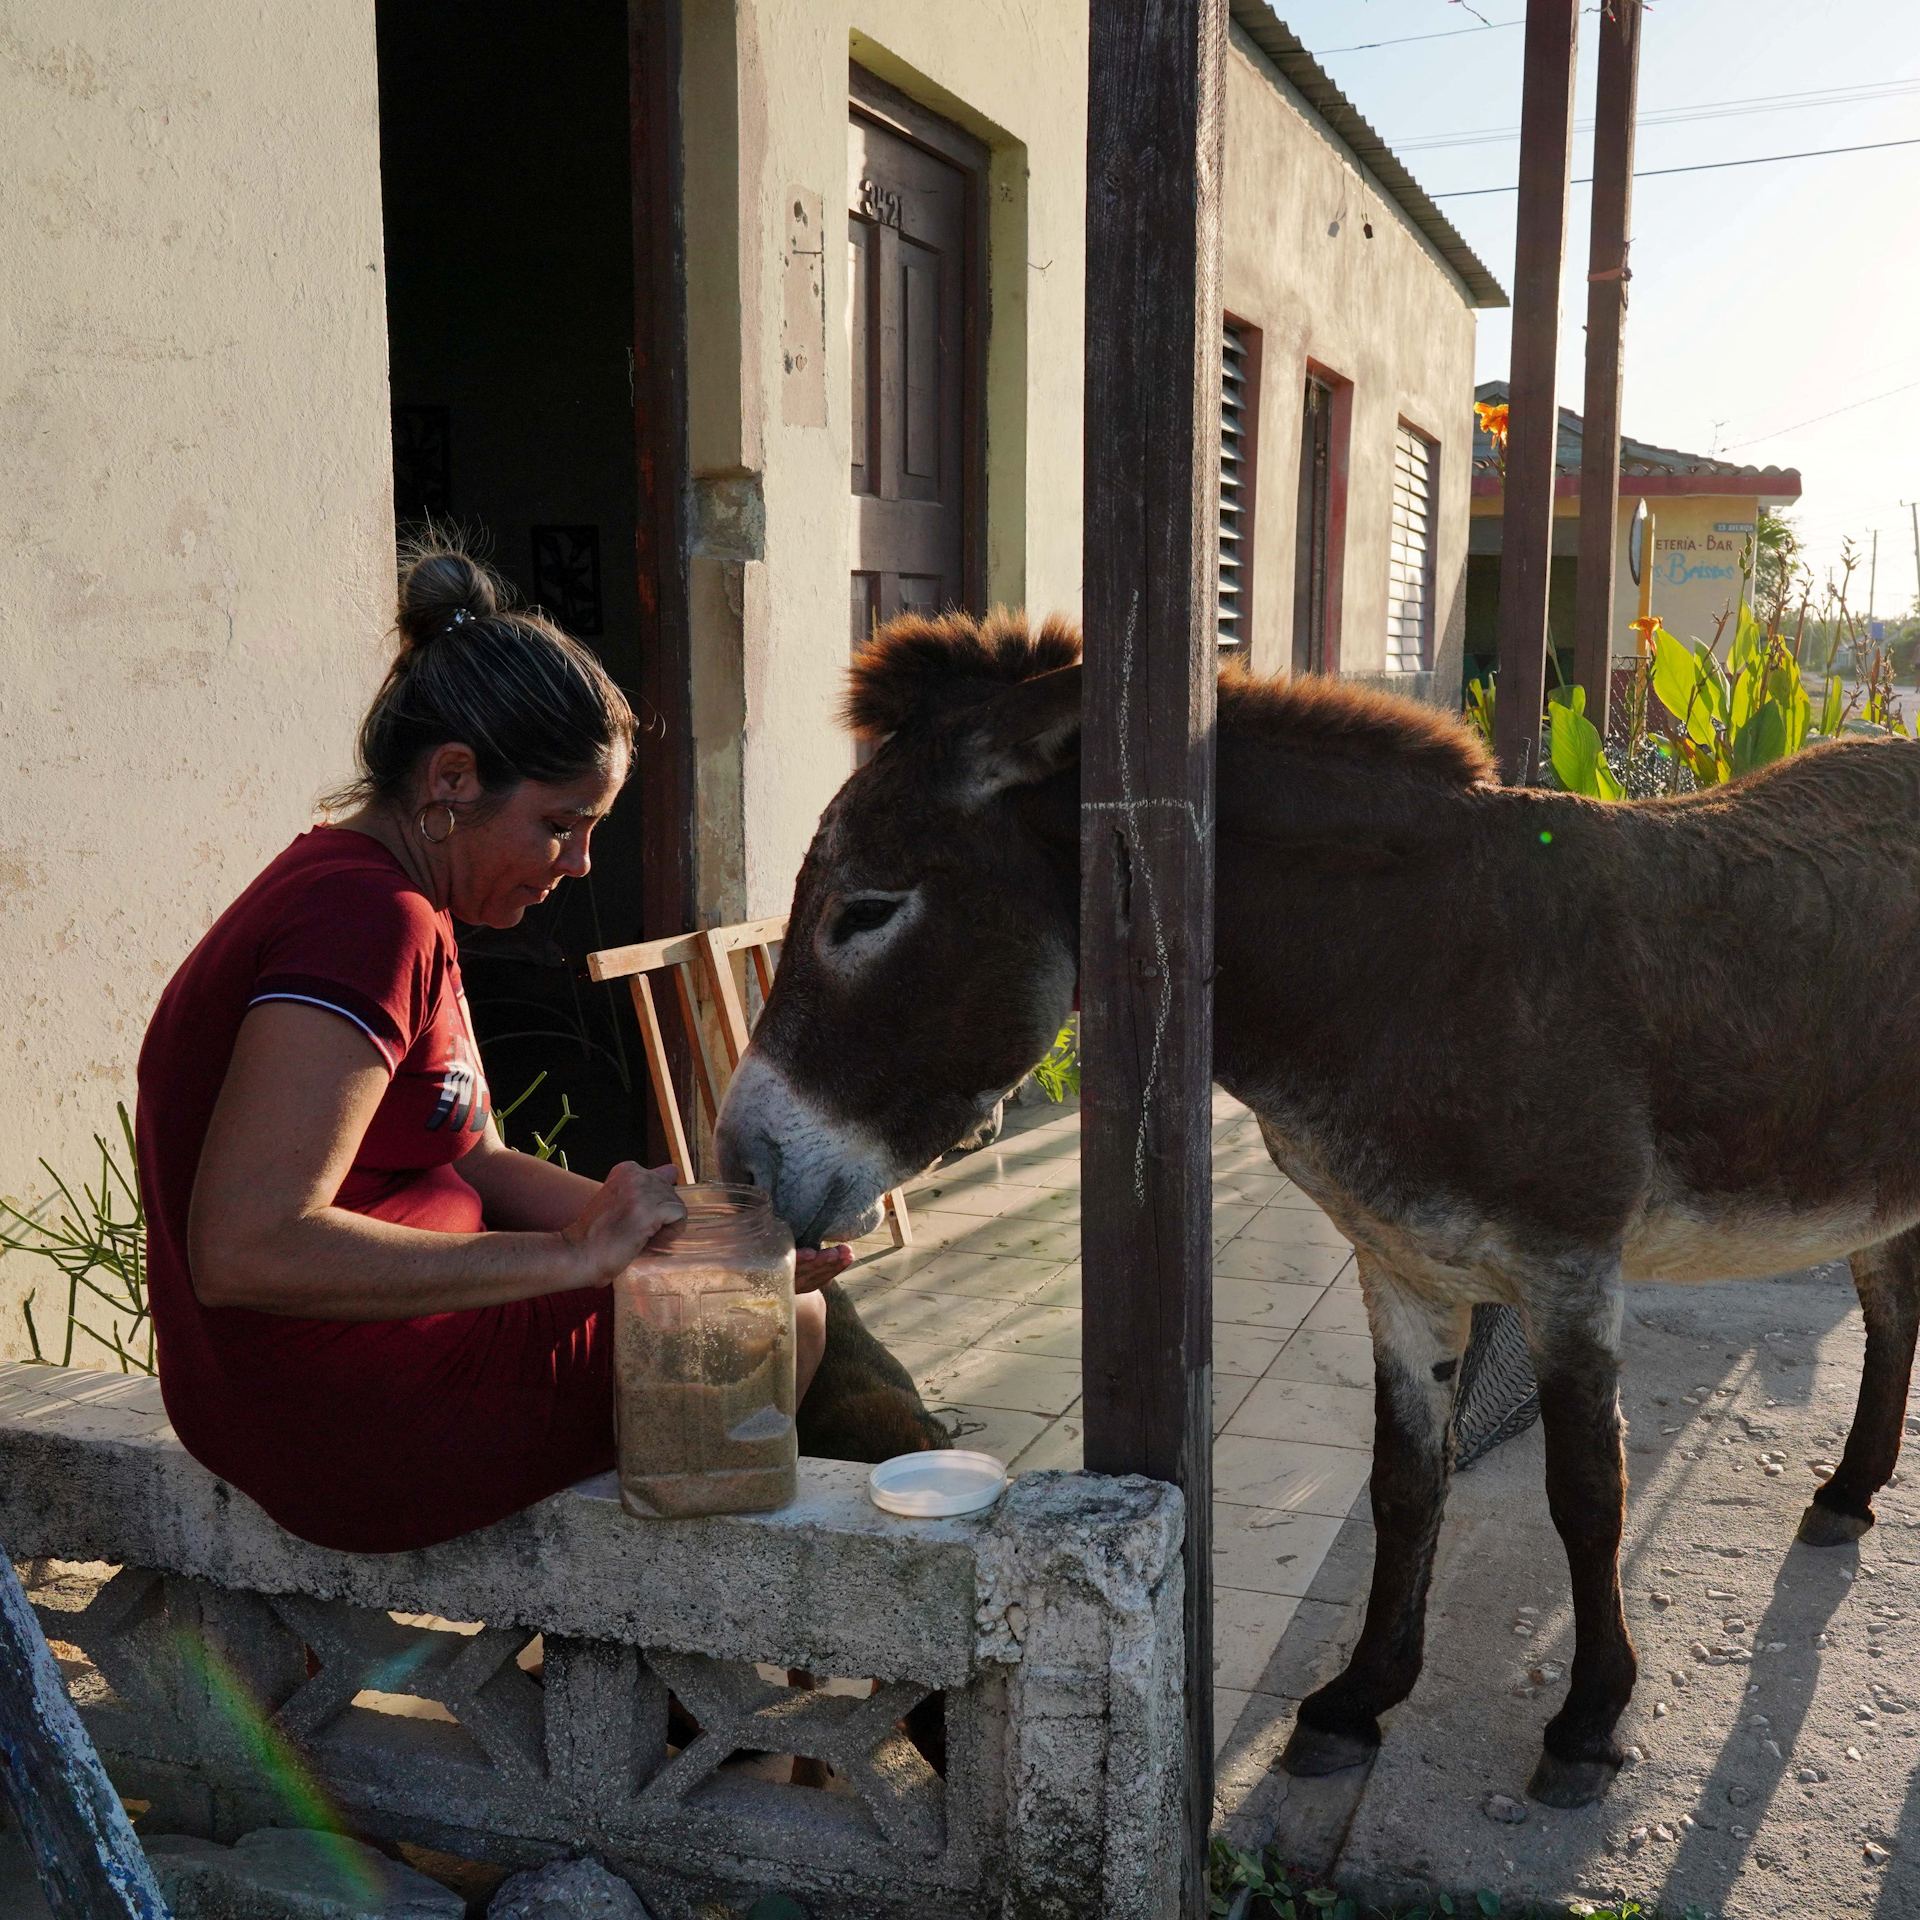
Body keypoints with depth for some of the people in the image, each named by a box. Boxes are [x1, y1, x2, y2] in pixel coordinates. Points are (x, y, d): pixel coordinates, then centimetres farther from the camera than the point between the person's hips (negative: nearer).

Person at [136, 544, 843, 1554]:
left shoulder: (386, 903, 11)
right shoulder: (366, 920, -23)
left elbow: (475, 1165, 11)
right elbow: (244, 1249, -32)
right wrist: (574, 1253, -27)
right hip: (355, 1428, -11)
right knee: (788, 1321, 2)